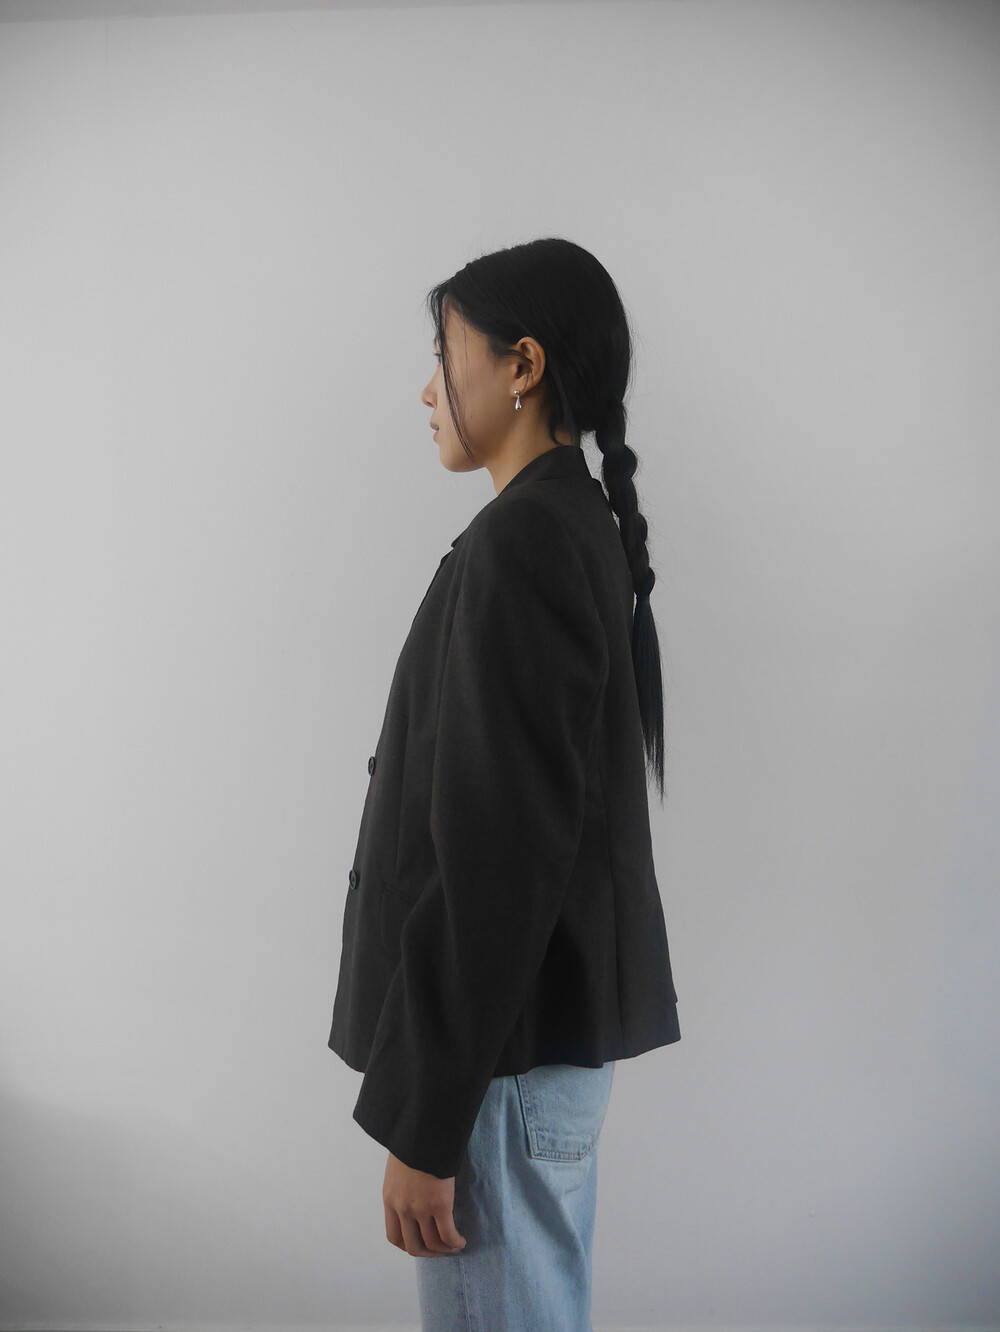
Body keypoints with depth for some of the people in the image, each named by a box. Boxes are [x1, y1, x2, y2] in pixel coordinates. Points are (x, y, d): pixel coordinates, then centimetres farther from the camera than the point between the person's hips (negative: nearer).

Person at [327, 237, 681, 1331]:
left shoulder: (518, 544, -20)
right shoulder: (582, 525, 11)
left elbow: (499, 855, -24)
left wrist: (420, 1120, -18)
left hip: (508, 1045, -10)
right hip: (563, 1023, 10)